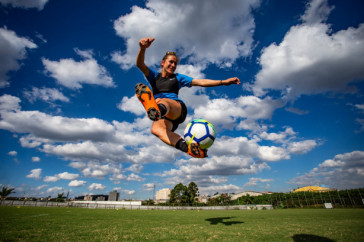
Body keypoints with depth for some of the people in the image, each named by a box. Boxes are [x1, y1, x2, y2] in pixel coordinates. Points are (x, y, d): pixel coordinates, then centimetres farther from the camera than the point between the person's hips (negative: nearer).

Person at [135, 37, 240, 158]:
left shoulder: (178, 77, 22)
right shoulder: (154, 75, 22)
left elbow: (201, 82, 15)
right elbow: (140, 64, 4)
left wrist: (224, 82, 5)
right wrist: (143, 48, -19)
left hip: (177, 108, -1)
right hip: (164, 115, 1)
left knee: (161, 101, -36)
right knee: (156, 128, -36)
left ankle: (157, 110, -72)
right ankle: (187, 147, -57)